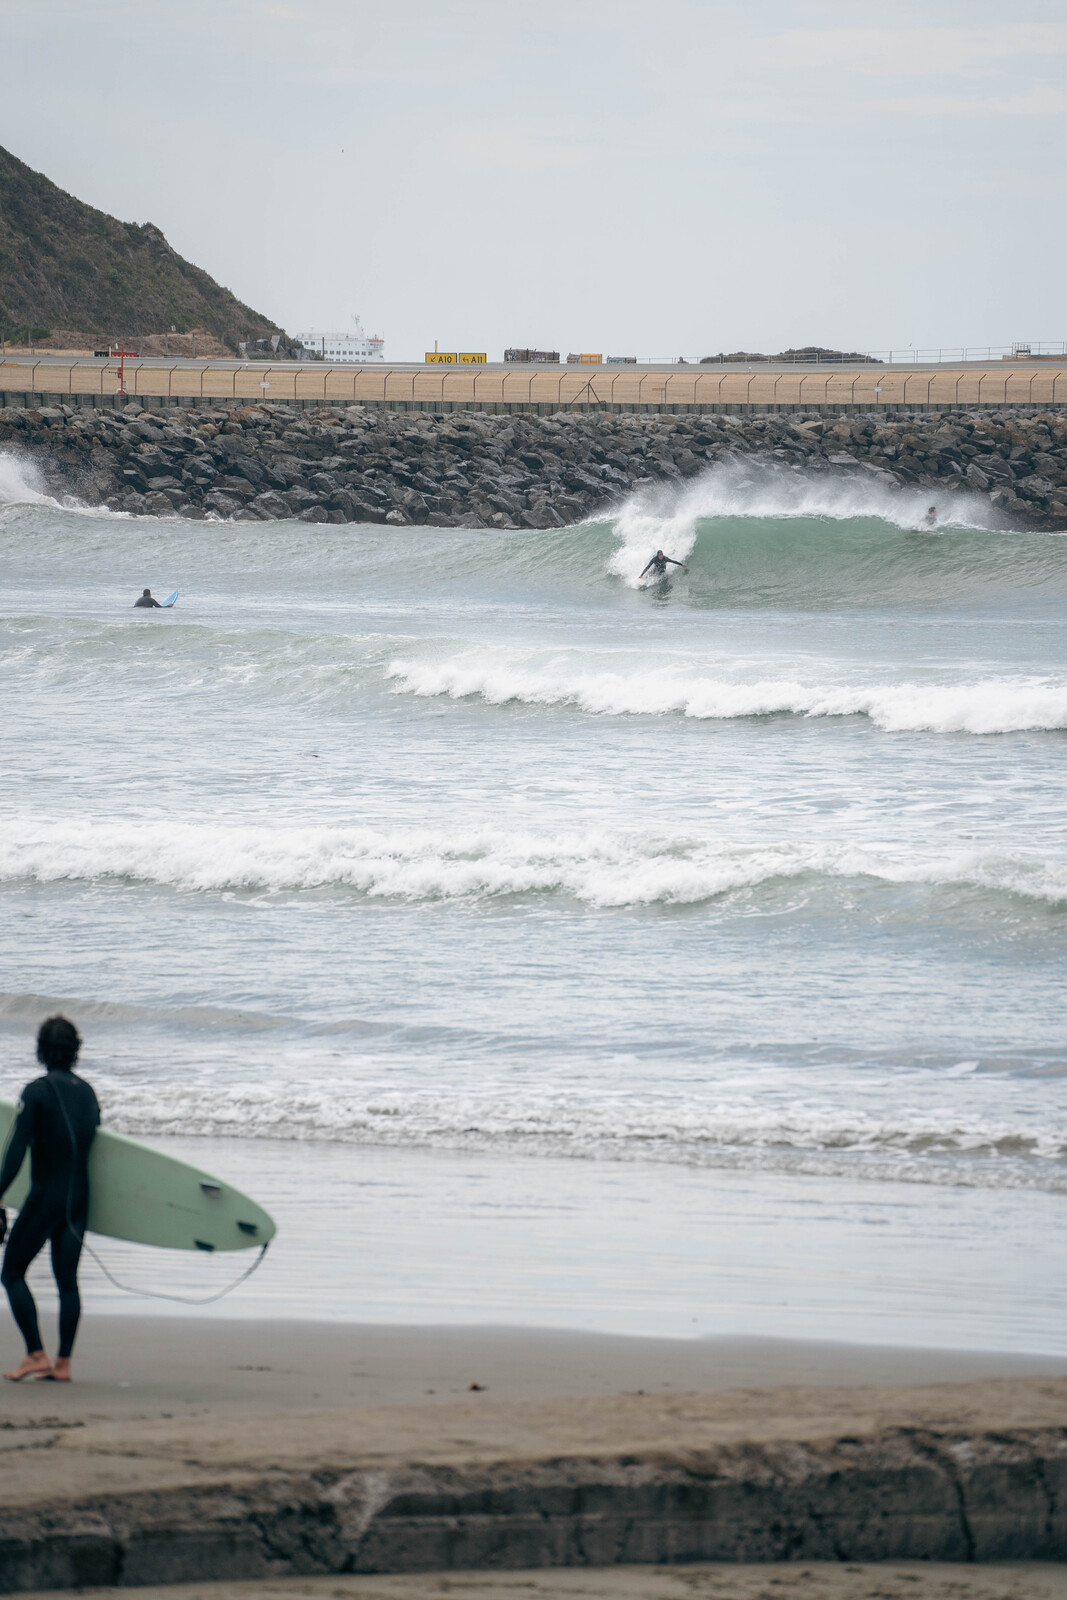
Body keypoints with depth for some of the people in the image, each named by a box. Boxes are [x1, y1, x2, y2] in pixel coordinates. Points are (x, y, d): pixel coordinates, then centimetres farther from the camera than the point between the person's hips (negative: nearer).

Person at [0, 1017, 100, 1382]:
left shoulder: (37, 1092, -11)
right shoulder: (87, 1092, 8)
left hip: (45, 1197, -6)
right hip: (79, 1198, 6)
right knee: (67, 1279, 10)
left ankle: (36, 1355, -4)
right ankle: (63, 1362, 8)